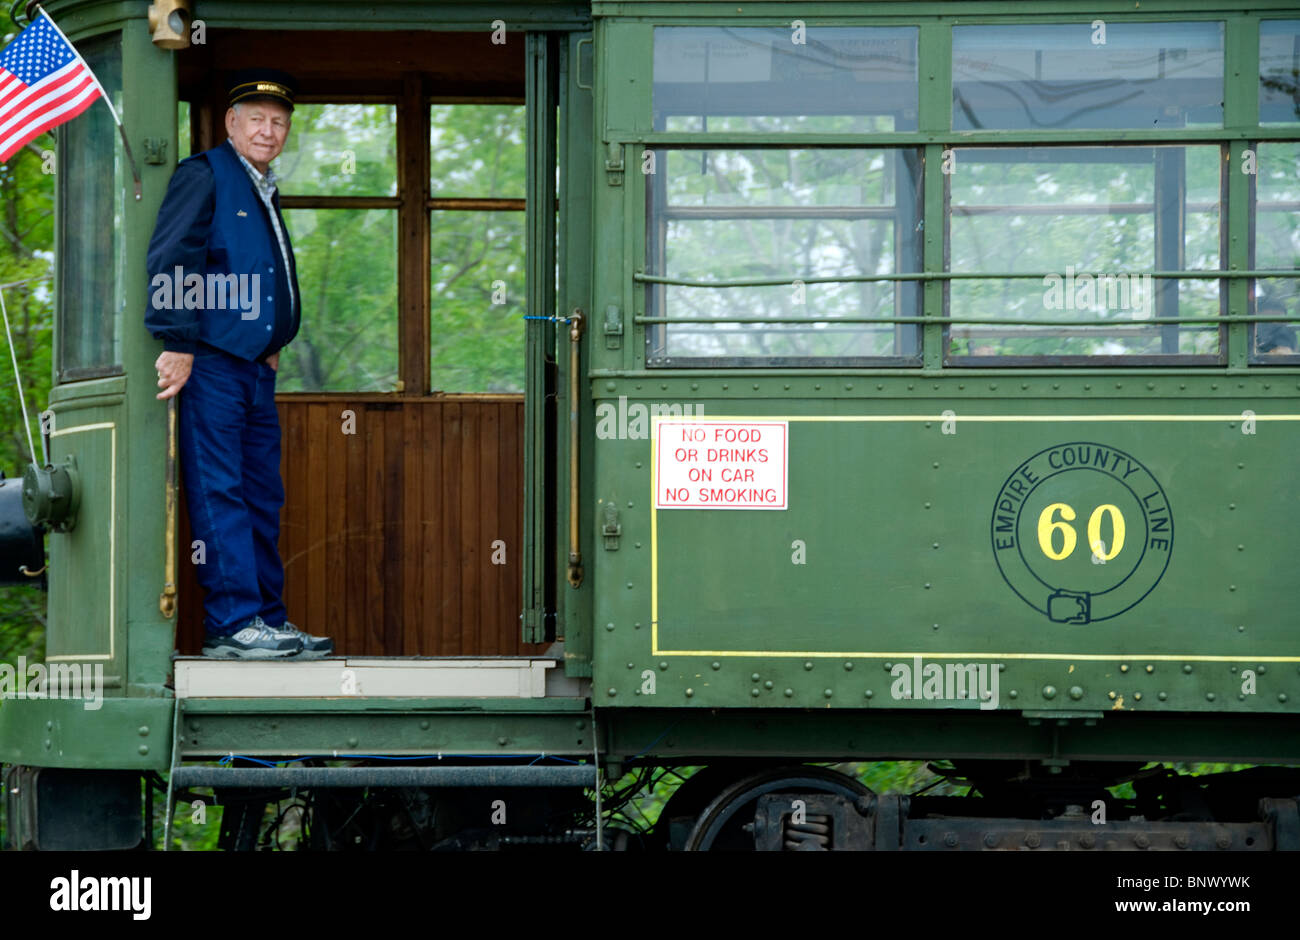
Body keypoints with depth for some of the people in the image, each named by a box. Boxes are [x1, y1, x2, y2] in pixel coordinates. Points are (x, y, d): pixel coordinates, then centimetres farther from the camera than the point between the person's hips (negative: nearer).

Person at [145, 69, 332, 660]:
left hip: (256, 368, 9)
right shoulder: (204, 175, -4)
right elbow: (170, 261, -14)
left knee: (262, 499, 8)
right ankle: (233, 623, -12)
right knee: (219, 493, -9)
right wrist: (178, 344, -19)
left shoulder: (263, 193, 22)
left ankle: (268, 618, 12)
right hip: (210, 364, -9)